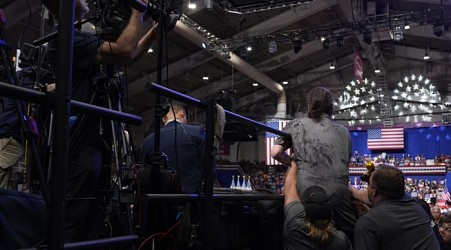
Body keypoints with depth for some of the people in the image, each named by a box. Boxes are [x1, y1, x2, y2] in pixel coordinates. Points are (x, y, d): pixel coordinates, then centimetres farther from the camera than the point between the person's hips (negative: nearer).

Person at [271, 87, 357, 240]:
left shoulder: (296, 125, 13)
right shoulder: (344, 132, 18)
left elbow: (276, 152, 6)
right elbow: (346, 162, 21)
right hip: (339, 194, 2)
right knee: (352, 237, 15)